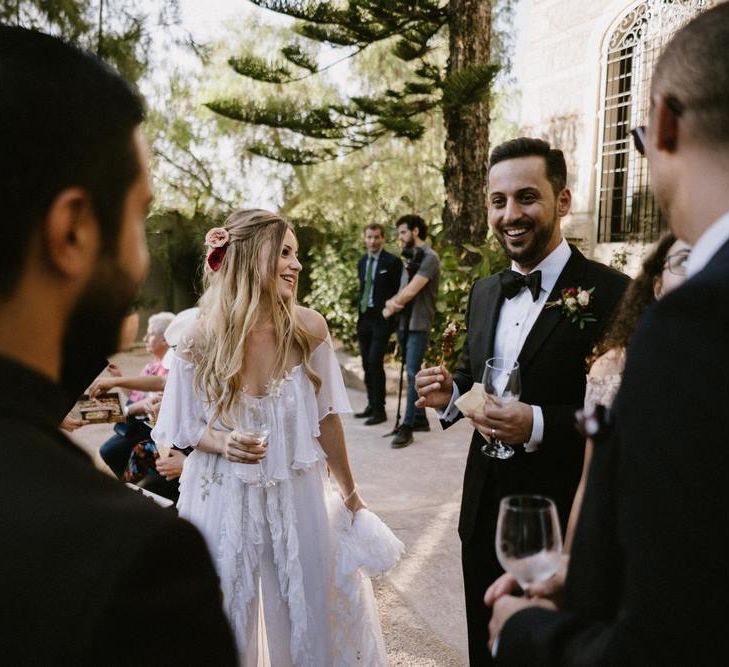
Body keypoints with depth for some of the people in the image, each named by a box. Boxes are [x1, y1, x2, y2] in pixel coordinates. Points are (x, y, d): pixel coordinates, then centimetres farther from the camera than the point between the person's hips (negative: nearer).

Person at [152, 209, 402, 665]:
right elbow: (185, 427, 1)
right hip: (225, 503, -1)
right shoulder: (202, 338, -12)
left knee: (310, 617, 15)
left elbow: (326, 418, 1)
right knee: (225, 623, 16)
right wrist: (222, 443, -21)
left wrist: (351, 495, 9)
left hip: (297, 497, 1)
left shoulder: (309, 328, -10)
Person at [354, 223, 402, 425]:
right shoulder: (362, 262, 13)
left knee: (375, 362, -11)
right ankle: (371, 405, 21)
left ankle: (379, 410, -3)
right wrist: (360, 314, 16)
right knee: (366, 363, 10)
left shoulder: (392, 262, -7)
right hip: (364, 319, 7)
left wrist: (392, 316, -11)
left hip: (382, 319, -7)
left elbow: (399, 292, -7)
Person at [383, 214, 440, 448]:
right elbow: (403, 291, 12)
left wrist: (391, 306, -3)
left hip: (419, 325, -8)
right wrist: (392, 302, -10)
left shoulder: (429, 258, -11)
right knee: (412, 373, 13)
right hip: (404, 323, 9)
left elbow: (411, 291, -18)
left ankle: (407, 427, -6)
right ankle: (420, 418, 23)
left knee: (412, 374, -9)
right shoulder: (410, 258, 16)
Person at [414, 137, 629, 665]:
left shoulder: (613, 295, -17)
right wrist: (449, 393, -4)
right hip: (484, 516, 6)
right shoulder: (484, 292, 6)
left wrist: (539, 425, -30)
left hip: (563, 523, -6)